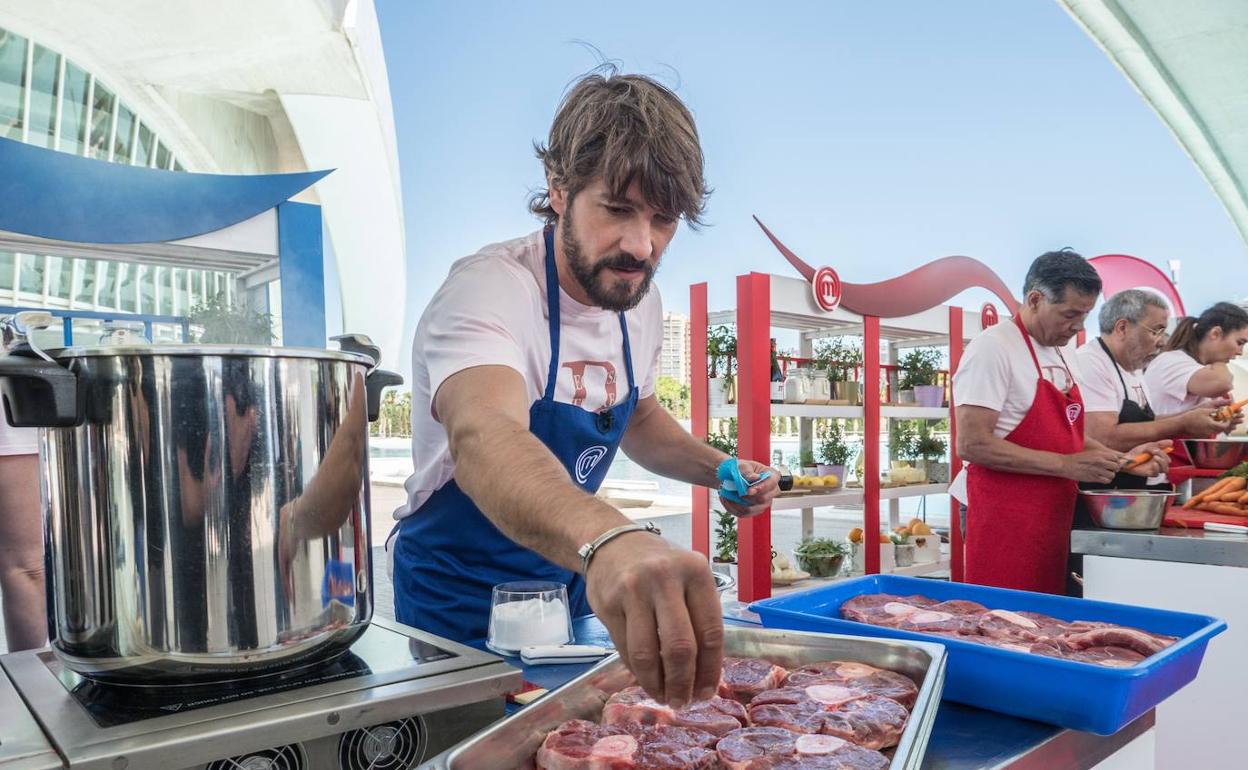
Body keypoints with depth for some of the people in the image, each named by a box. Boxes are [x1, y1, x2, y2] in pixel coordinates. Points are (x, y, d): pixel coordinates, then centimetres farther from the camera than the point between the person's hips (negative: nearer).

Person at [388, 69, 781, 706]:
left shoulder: (639, 302, -5)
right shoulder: (489, 290, -29)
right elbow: (484, 438, -50)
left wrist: (719, 469, -5)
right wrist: (608, 540, -69)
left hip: (570, 583, 7)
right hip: (457, 610, -6)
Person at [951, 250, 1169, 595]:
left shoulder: (1061, 356, 15)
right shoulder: (993, 348, -13)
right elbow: (972, 444, -21)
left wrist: (1122, 459, 7)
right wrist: (1066, 465, -21)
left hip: (1052, 518, 8)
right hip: (1003, 519, -8)